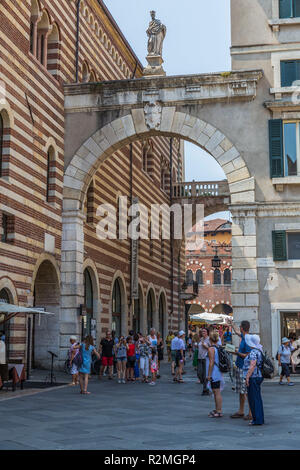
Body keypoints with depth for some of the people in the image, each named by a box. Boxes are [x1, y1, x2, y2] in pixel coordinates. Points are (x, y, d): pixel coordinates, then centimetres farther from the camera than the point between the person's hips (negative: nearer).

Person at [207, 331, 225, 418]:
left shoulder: (211, 349, -15)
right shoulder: (219, 348, 9)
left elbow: (211, 363, -19)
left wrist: (209, 375, -15)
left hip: (214, 373, -9)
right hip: (219, 373, 9)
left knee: (217, 392, -6)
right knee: (216, 392, 18)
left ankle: (219, 412, -3)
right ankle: (217, 409, 27)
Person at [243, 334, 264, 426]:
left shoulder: (253, 352, -17)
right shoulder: (258, 351, 14)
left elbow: (252, 365, -23)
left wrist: (247, 377, -21)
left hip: (253, 377, -10)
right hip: (258, 377, 10)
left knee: (254, 398, -5)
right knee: (257, 398, 15)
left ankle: (257, 420, -3)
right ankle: (260, 418, 21)